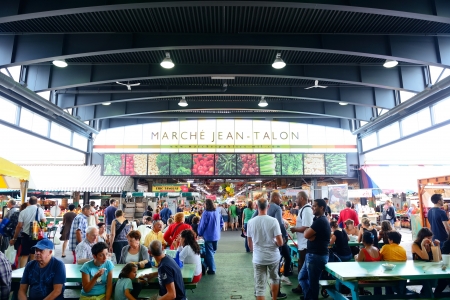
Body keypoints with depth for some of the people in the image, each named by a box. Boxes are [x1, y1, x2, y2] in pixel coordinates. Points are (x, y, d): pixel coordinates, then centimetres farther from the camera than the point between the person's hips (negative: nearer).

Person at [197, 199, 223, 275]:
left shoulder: (206, 213, -18)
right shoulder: (217, 213, 2)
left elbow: (202, 225, -13)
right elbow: (221, 223, 10)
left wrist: (200, 234, 2)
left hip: (208, 236, -6)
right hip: (216, 235, 6)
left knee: (209, 252, 5)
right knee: (212, 251, 20)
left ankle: (212, 269, 9)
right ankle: (211, 267, 33)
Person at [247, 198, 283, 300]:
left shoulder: (250, 222, -6)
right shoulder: (273, 221, -14)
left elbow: (250, 244, 5)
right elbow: (280, 243, -14)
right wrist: (275, 243, 9)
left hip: (258, 258, 0)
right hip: (273, 256, 1)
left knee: (260, 286, 5)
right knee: (274, 278, 26)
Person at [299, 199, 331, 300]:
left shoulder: (320, 221, -19)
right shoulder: (320, 220, 14)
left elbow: (306, 235, -19)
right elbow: (311, 236, 11)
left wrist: (307, 230, 0)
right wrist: (311, 235, -9)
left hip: (316, 256, -10)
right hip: (313, 255, 10)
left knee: (312, 281, 3)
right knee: (302, 276, 18)